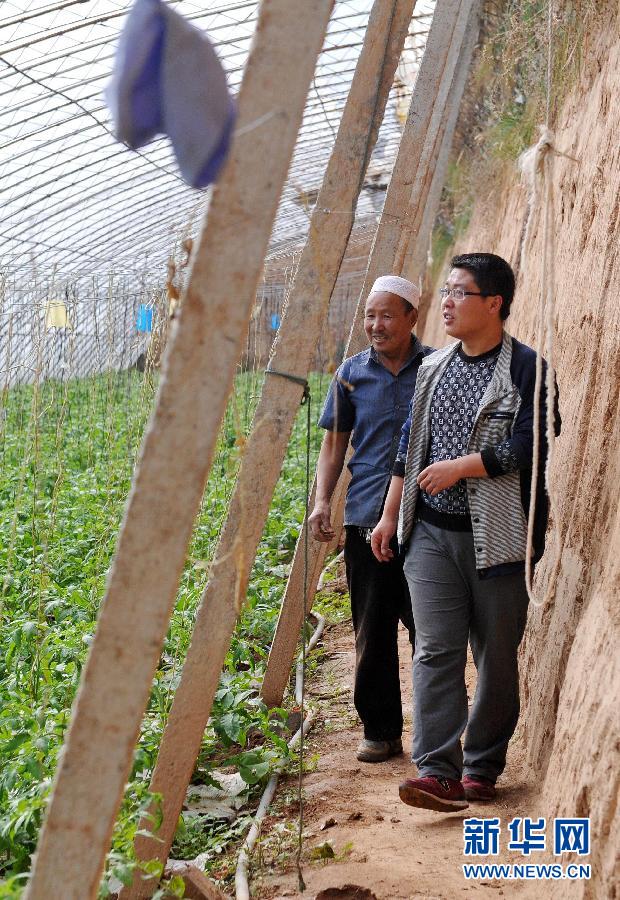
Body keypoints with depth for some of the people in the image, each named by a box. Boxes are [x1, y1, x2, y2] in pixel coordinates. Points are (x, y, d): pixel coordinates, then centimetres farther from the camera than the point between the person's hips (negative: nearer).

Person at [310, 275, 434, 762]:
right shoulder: (352, 374, 8)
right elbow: (335, 442, 14)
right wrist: (322, 501, 1)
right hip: (366, 519, 2)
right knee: (373, 632, 7)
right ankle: (381, 731, 18)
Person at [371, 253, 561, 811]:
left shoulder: (525, 369, -6)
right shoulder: (433, 368, 13)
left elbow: (529, 446, -15)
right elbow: (410, 447, 19)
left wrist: (459, 467, -14)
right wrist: (390, 516, 17)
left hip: (497, 535, -4)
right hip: (432, 533, 4)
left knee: (496, 655, 5)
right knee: (436, 651, -5)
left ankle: (482, 768, 18)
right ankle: (437, 771, -7)